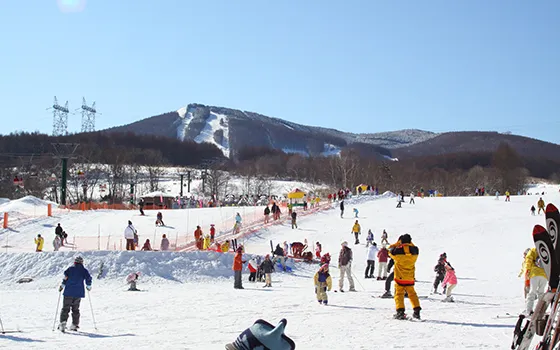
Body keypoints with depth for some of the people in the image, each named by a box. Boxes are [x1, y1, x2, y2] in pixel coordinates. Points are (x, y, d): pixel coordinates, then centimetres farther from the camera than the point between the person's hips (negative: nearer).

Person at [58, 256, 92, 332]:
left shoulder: (70, 269, 2)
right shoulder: (84, 270, 4)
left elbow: (66, 277, -7)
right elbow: (88, 278, -2)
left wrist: (62, 286, 3)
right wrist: (88, 286, 15)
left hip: (68, 292, -1)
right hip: (78, 293, 1)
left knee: (65, 308, 3)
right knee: (75, 309, 14)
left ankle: (63, 322, -14)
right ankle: (75, 325, 12)